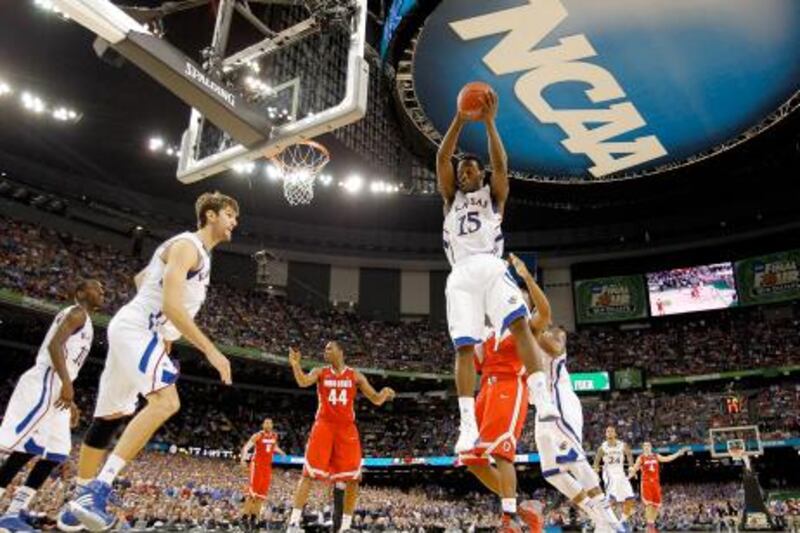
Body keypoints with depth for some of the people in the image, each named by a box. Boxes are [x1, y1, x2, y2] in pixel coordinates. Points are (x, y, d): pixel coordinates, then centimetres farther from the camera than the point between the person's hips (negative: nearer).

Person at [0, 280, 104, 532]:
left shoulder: (83, 321, 27)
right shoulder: (77, 313, -3)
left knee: (55, 453, 6)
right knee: (26, 448, -15)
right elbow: (54, 345, -18)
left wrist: (70, 403, 25)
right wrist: (67, 384, -26)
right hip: (45, 385, -10)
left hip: (53, 388, 10)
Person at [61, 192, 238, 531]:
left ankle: (80, 502, 25)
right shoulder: (187, 245, -13)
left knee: (110, 417, 14)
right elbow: (171, 304, -24)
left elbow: (141, 278, 31)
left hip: (139, 331, 11)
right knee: (166, 400, -28)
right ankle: (98, 489, -31)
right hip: (136, 328, -11)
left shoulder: (199, 253, 19)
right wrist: (210, 350, -25)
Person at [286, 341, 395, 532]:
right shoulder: (320, 372, 4)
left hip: (347, 429, 2)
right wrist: (295, 365, -35)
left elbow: (376, 399, 5)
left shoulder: (355, 376, 6)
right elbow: (303, 382, -17)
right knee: (309, 473, -9)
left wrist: (384, 393, -18)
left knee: (352, 478, 0)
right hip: (324, 426, -1)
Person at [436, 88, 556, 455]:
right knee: (464, 347, -11)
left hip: (490, 267, -1)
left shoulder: (493, 196, 23)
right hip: (460, 275, 1)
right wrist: (460, 120, 5)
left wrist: (489, 122, -1)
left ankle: (542, 399, -28)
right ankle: (468, 424, -15)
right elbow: (442, 159, 14)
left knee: (519, 324, -24)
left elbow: (500, 165, 5)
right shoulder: (451, 199, 27)